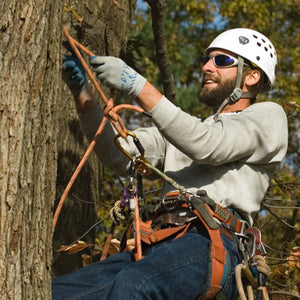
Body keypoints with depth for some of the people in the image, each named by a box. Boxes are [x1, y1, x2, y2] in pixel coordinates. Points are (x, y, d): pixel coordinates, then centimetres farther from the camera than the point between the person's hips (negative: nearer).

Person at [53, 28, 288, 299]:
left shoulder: (268, 116, 16)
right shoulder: (186, 128, 36)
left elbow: (208, 146, -5)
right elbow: (121, 157, 21)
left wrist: (137, 85, -9)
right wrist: (82, 93, 8)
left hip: (211, 240, -7)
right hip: (157, 246, 7)